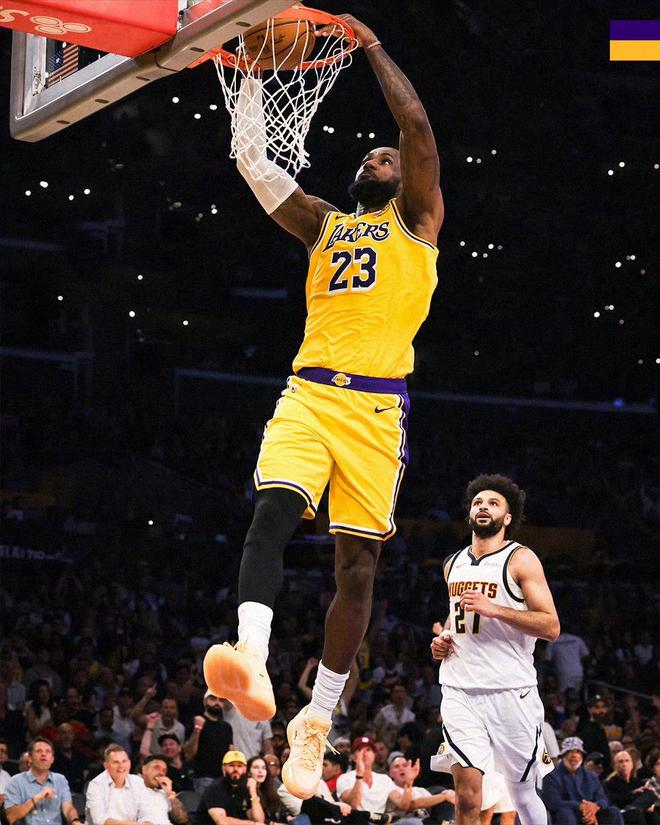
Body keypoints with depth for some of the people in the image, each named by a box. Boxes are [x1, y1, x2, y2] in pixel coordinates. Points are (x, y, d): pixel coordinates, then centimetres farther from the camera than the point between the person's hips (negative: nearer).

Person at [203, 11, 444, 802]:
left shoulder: (417, 219, 12)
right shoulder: (324, 224, 23)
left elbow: (418, 123, -1)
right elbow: (251, 158, 18)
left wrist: (371, 46, 7)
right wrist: (254, 69, 14)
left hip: (375, 407, -3)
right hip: (308, 392, 3)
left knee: (358, 562, -1)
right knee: (271, 512, -24)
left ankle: (316, 720, 5)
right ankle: (252, 661, -40)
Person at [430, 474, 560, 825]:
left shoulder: (520, 560, -4)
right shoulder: (454, 564, 15)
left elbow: (551, 627, -11)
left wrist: (494, 609, -20)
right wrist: (443, 638, 11)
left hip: (510, 690, -4)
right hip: (460, 689, 4)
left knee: (522, 792, 7)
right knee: (467, 796, -10)